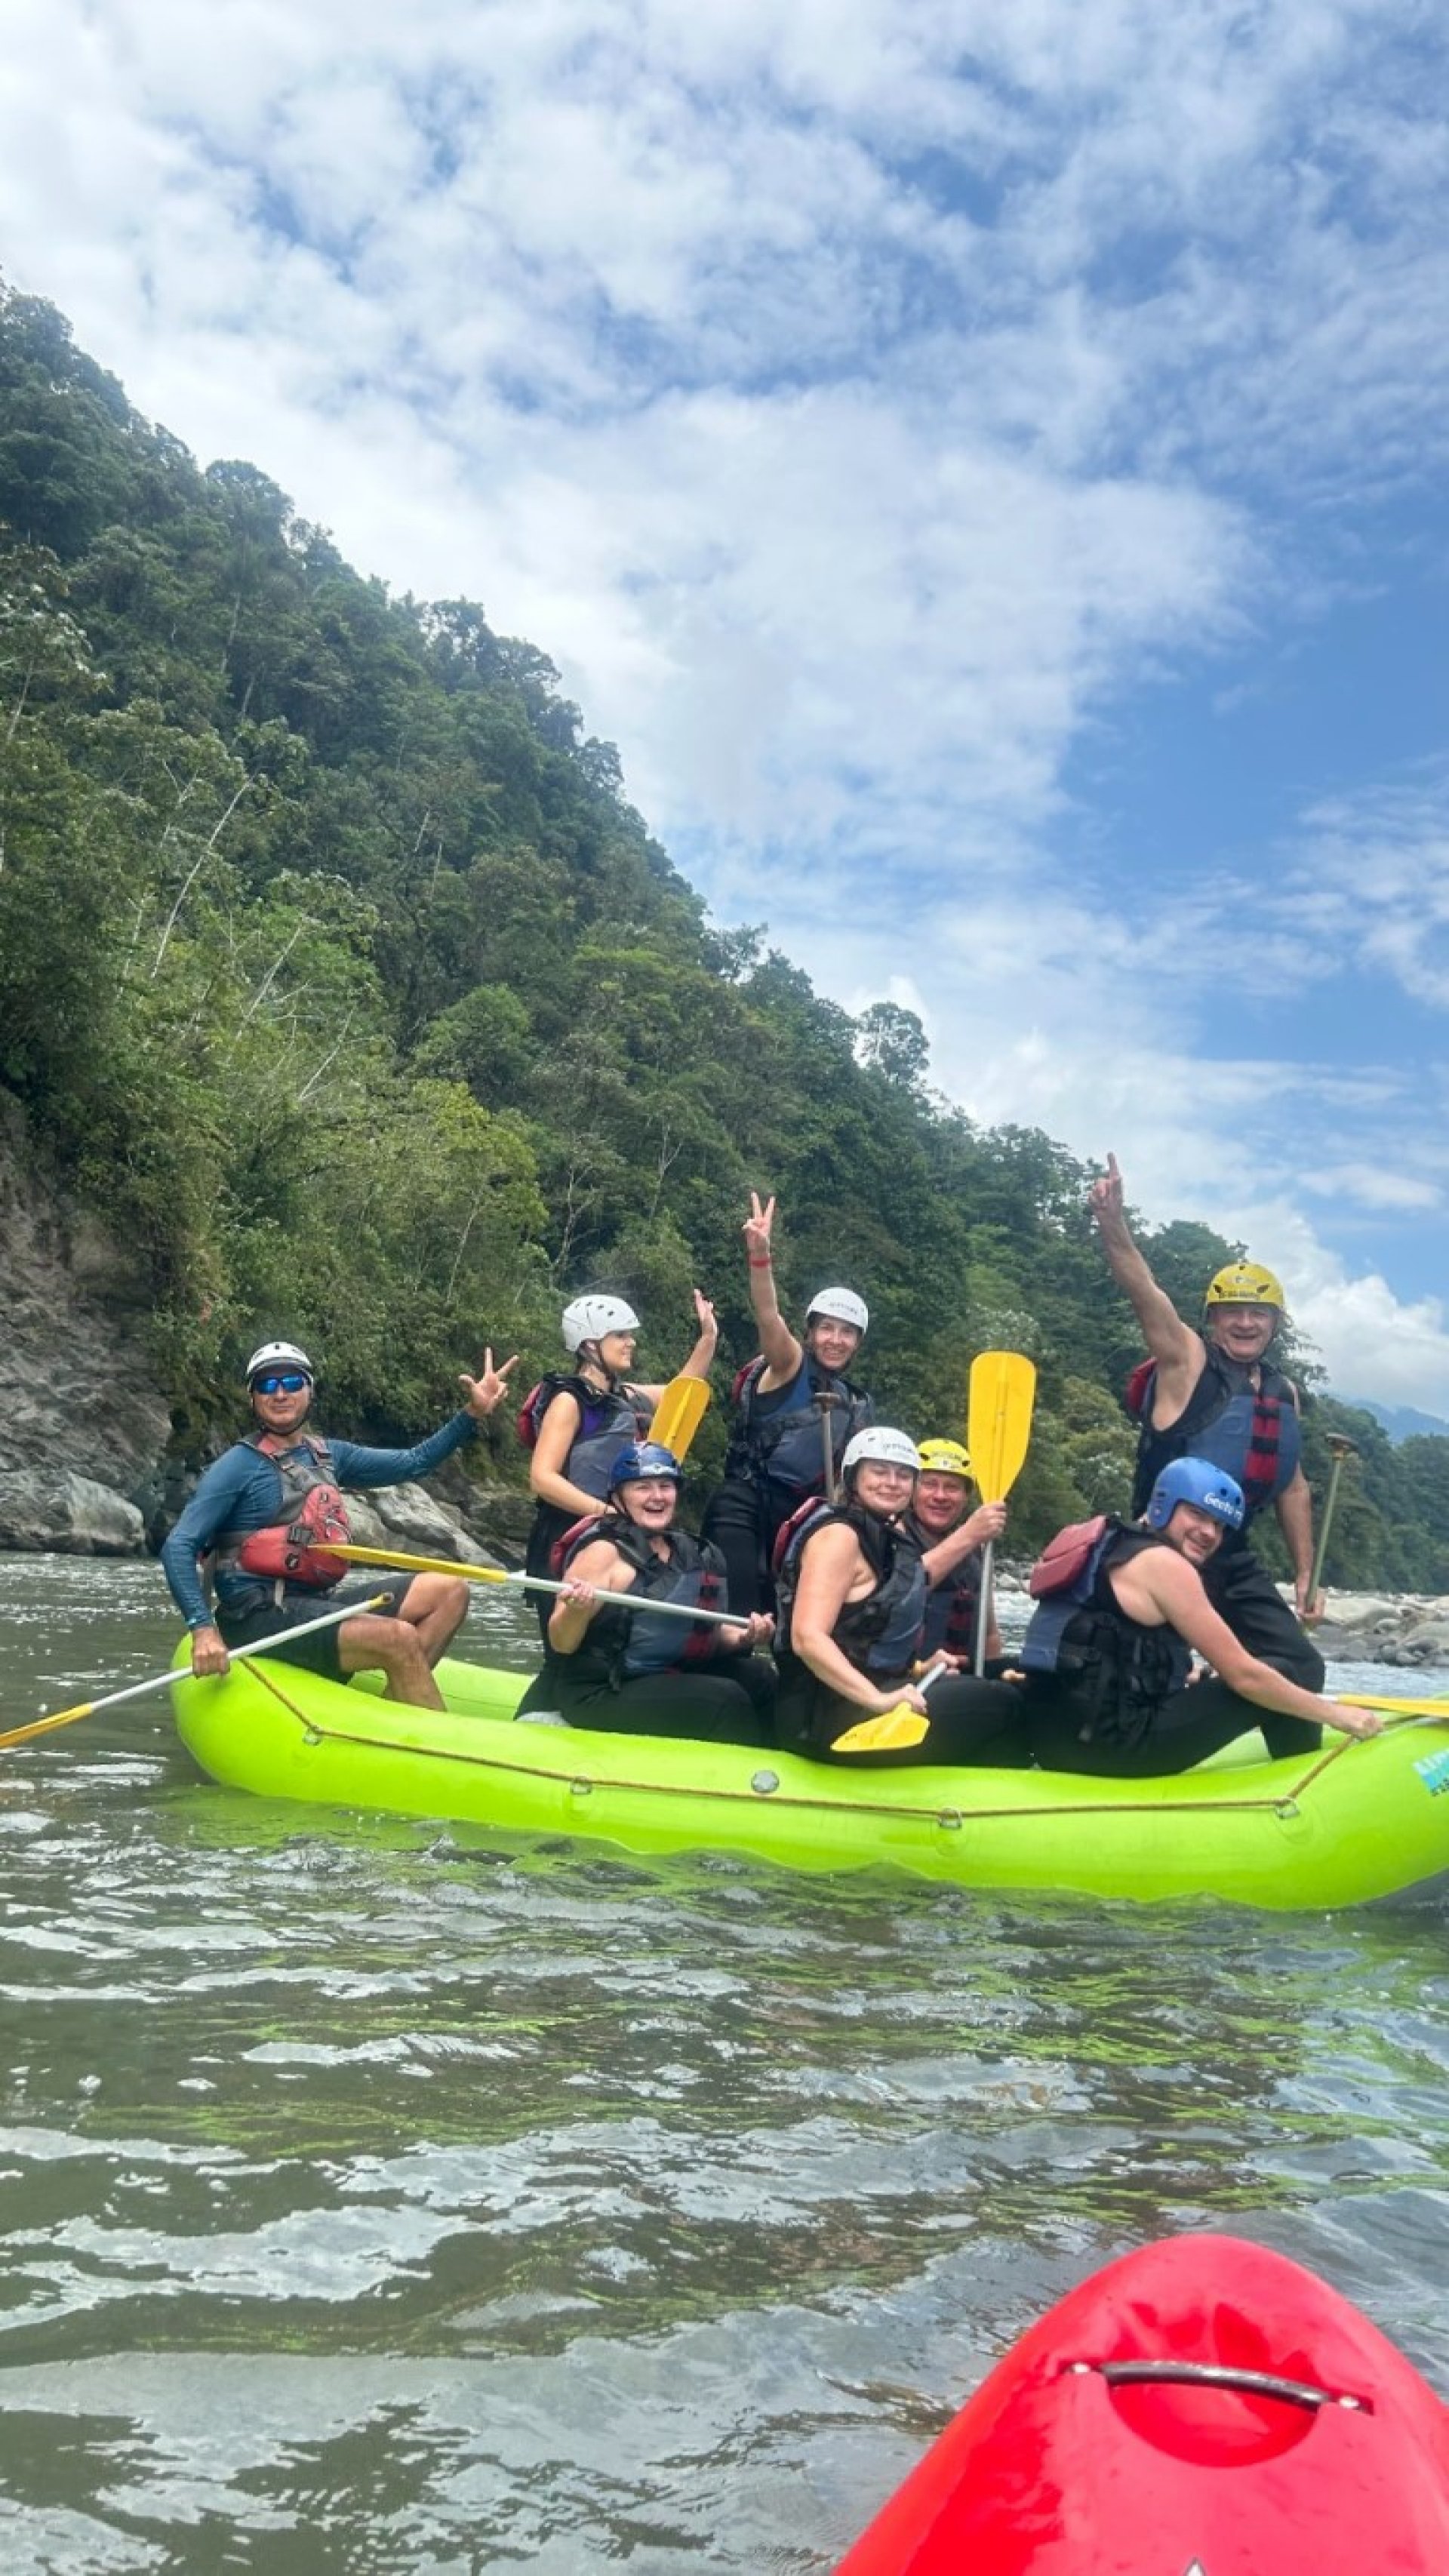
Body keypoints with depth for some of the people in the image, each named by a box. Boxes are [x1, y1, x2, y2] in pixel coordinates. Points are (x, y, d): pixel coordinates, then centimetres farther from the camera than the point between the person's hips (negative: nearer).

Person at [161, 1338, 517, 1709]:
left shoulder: (328, 1454, 14)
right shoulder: (239, 1465, -7)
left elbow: (414, 1462, 19)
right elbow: (177, 1549, -12)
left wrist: (473, 1413, 8)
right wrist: (203, 1630, -26)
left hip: (318, 1604, 8)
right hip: (259, 1615, -8)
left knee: (450, 1591, 0)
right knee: (400, 1639, -28)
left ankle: (395, 1708, -16)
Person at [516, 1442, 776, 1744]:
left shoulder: (687, 1551, 10)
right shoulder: (604, 1551, -11)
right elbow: (561, 1645, -15)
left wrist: (741, 1637, 4)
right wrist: (575, 1610, -35)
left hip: (667, 1681, 7)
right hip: (598, 1693, -7)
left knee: (757, 1678, -8)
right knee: (724, 1698, -20)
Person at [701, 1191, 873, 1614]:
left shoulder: (858, 1404, 17)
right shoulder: (790, 1365, -1)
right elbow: (768, 1317, -20)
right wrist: (760, 1256, -37)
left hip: (801, 1516, 6)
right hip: (743, 1506, -6)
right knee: (738, 1615, -17)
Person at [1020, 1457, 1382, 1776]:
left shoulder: (1112, 1545, 18)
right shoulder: (1163, 1562, -9)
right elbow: (1244, 1675, -9)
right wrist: (1336, 1714, 1)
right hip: (1108, 1744, -10)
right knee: (1288, 1675, 0)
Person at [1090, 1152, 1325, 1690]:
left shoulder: (1283, 1393, 13)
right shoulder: (1186, 1361, -7)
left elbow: (1292, 1487, 20)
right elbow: (1144, 1292, -24)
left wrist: (1305, 1574, 18)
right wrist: (1111, 1220, -40)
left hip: (1233, 1559, 7)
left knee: (1300, 1667, 8)